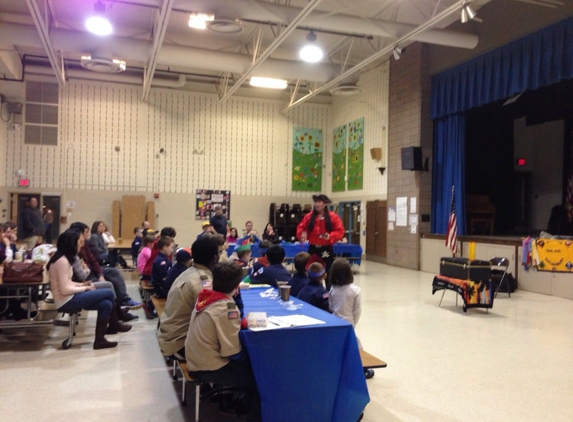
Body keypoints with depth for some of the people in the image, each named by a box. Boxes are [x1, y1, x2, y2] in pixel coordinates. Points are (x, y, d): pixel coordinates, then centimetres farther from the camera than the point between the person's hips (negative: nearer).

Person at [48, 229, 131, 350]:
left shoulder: (64, 258, 10)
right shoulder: (62, 261, -21)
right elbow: (65, 290, -22)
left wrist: (81, 285, 0)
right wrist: (84, 288, -11)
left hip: (69, 298, 10)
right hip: (66, 301, -10)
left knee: (106, 304, -6)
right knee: (109, 293, -11)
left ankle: (100, 339, 3)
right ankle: (114, 325, 7)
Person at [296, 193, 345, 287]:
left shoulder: (333, 217, -6)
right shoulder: (309, 216, 1)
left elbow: (340, 231, -6)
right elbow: (300, 228, 8)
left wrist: (330, 236, -22)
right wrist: (302, 233, -13)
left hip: (326, 250, -2)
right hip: (313, 249, 3)